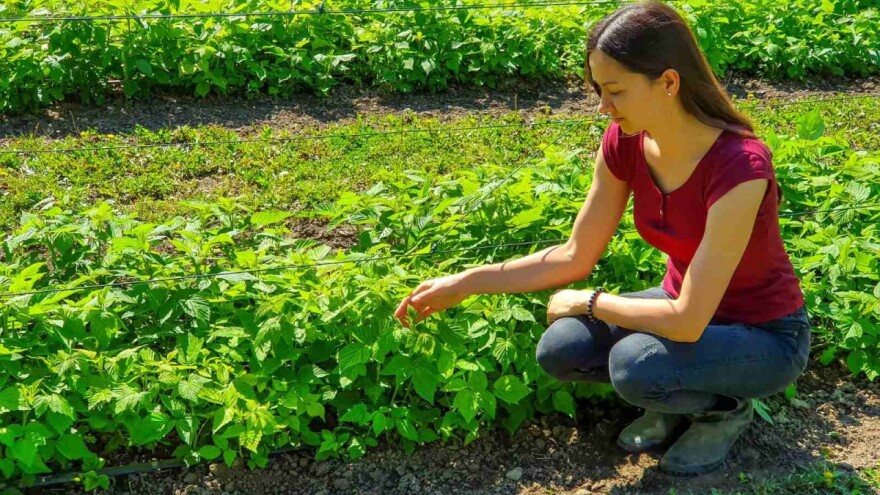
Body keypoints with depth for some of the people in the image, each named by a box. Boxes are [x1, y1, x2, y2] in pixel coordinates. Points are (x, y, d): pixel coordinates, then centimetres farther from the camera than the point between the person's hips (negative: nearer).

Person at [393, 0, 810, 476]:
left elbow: (687, 321, -33)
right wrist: (465, 283, -9)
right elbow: (575, 258, -4)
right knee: (560, 349, -16)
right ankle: (676, 398, 9)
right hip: (684, 302, 6)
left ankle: (725, 409, -1)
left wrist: (587, 302, -19)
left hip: (765, 335, -6)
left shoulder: (739, 167, -34)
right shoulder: (624, 142, -13)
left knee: (636, 364, -33)